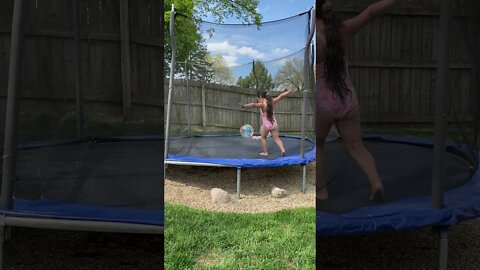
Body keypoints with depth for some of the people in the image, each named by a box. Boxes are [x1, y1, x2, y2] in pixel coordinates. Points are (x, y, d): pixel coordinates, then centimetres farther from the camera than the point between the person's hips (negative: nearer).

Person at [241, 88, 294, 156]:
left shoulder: (262, 104, -14)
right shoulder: (272, 102, 1)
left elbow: (254, 105, -32)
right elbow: (281, 96, 11)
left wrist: (245, 106, -45)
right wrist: (289, 91, 24)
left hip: (266, 124, -4)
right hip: (274, 123, 4)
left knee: (263, 138, 18)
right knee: (277, 139, 9)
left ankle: (265, 152, 18)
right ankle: (283, 150, -7)